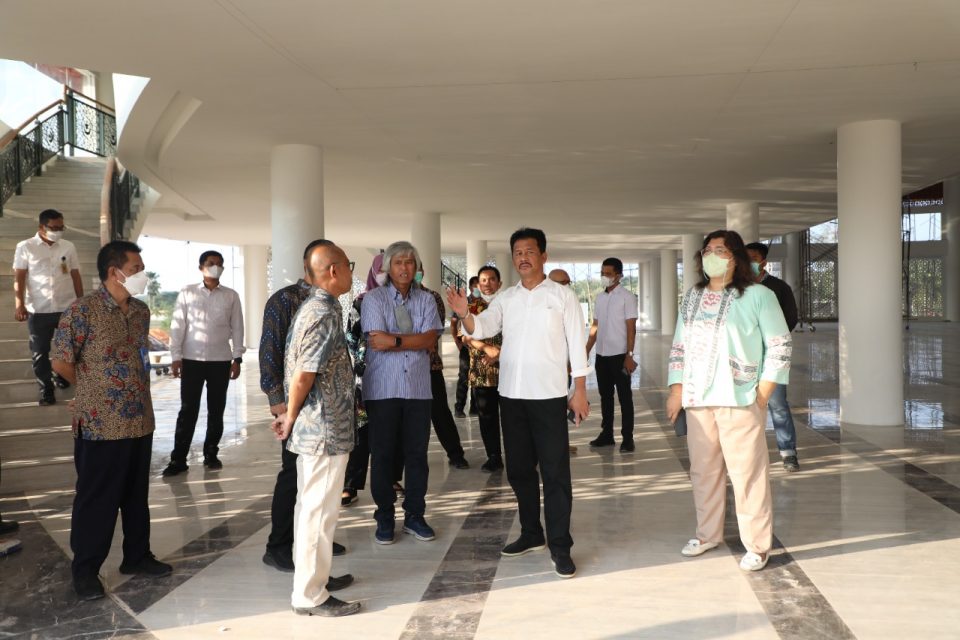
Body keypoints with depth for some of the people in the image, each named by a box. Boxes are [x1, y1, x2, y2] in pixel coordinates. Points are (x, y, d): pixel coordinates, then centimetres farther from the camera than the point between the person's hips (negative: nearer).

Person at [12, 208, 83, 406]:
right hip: (38, 310, -2)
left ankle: (61, 374, 41)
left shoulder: (69, 247, 4)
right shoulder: (25, 247, -3)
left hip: (68, 308, 2)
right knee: (39, 352, 3)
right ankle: (46, 388, 16)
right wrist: (19, 305, -13)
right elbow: (19, 278, -4)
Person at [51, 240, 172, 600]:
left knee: (136, 495, 16)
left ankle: (137, 557, 30)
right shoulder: (83, 311, -13)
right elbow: (61, 362, -8)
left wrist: (135, 391, 12)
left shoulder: (141, 311, 8)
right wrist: (95, 389, 4)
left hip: (140, 420, 6)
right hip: (100, 425, -6)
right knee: (96, 500, 5)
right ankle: (84, 571, 19)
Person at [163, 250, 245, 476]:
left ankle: (211, 454, 22)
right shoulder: (187, 293, 0)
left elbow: (237, 327, 5)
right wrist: (175, 357, -5)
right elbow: (177, 326, 0)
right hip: (192, 359, -1)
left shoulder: (231, 296, 3)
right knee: (188, 410, 1)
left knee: (216, 410, 9)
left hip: (221, 360, 1)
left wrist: (237, 358, 1)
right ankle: (178, 459, 7)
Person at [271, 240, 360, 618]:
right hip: (325, 428, -10)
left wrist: (290, 416, 14)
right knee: (319, 511, -2)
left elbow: (296, 370, 14)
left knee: (311, 507, 17)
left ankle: (313, 576, 30)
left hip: (313, 426, 10)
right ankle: (310, 595, 7)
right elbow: (302, 376, -21)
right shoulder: (325, 313, -19)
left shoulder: (311, 307, 11)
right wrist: (290, 419, -8)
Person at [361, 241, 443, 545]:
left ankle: (414, 516, 19)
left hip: (418, 388, 3)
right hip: (383, 389, -3)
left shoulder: (426, 300, 9)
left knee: (417, 453, 7)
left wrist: (395, 340, -14)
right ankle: (384, 518, 17)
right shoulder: (373, 299, -1)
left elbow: (430, 341, -5)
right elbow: (378, 341, -13)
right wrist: (415, 338, -8)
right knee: (383, 454, 5)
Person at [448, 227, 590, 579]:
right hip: (511, 395, 5)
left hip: (549, 395, -4)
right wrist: (465, 314, -27)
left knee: (555, 473, -3)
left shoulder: (562, 295, 0)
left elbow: (576, 343, -2)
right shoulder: (505, 298, 9)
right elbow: (482, 329, -5)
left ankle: (560, 547, 2)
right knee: (519, 469, 13)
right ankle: (530, 534, 28)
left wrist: (580, 390, -8)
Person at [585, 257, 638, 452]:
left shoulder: (627, 297, -7)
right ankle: (606, 434, 22)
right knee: (605, 396, 12)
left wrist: (629, 355, -17)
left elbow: (631, 328, -11)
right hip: (601, 355, 6)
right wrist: (586, 350, 10)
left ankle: (627, 438, 6)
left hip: (619, 355, -6)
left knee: (624, 397, 1)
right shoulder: (600, 297, 11)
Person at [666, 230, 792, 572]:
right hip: (697, 399, 5)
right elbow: (679, 346, 16)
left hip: (739, 400, -5)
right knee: (703, 470, 13)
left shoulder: (758, 296, -4)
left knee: (747, 473, -2)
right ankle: (707, 534, 28)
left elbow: (779, 346, -4)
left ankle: (758, 545, 9)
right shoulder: (691, 298, 13)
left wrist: (763, 393, -9)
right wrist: (676, 389, 9)